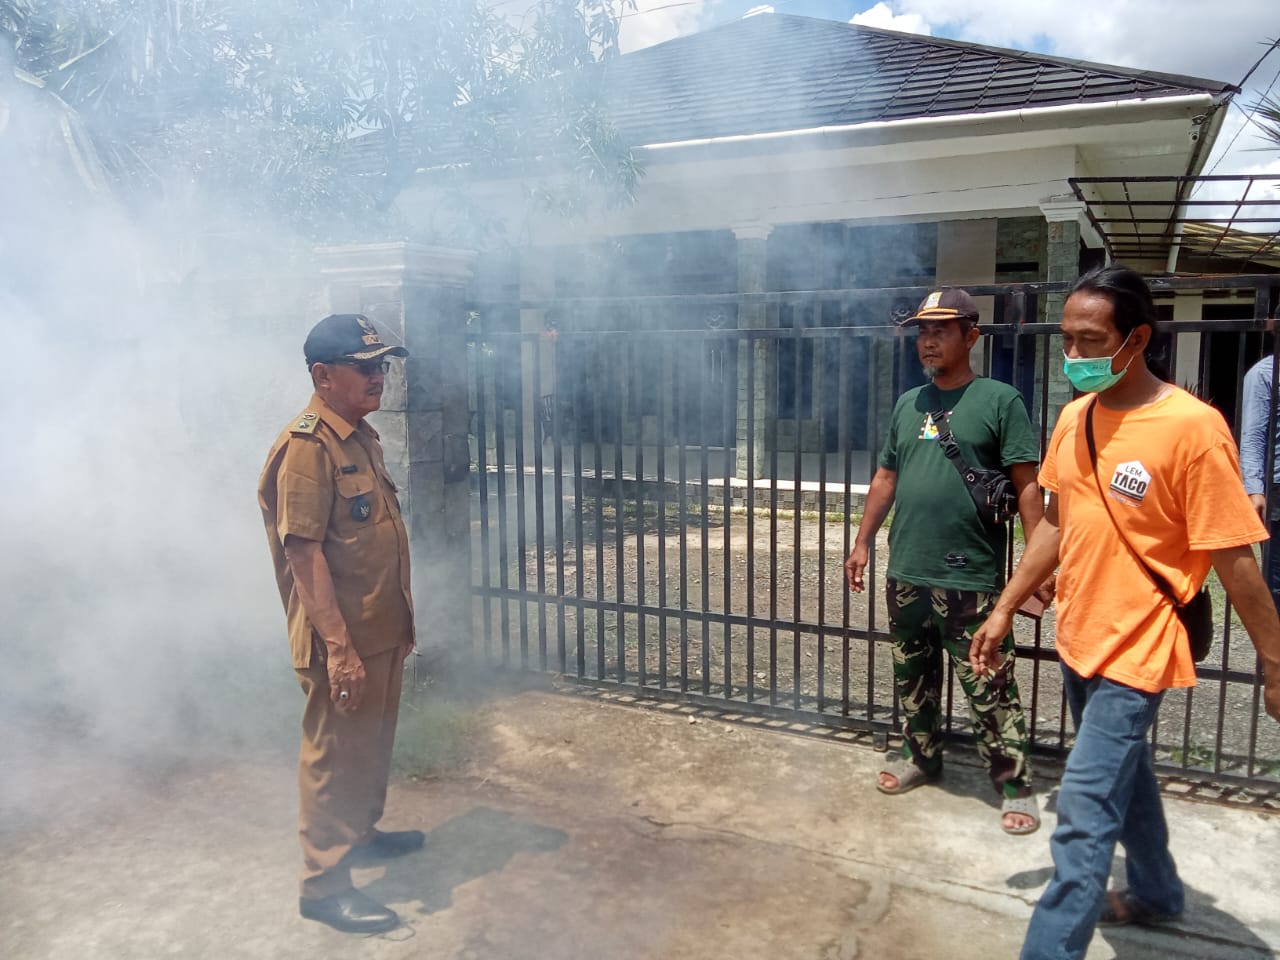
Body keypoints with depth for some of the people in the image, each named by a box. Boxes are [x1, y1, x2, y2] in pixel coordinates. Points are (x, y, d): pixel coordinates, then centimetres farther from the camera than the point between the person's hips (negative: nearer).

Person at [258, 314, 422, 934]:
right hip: (341, 641, -9)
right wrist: (339, 646, -25)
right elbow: (304, 552, -23)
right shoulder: (306, 446, -19)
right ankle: (324, 883, 19)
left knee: (373, 746, 23)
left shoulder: (362, 437, 10)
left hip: (382, 632, 9)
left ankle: (361, 834, 42)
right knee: (334, 755, 4)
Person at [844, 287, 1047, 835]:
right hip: (905, 574, 6)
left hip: (970, 578, -6)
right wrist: (863, 542, 15)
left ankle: (1015, 785, 14)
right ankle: (921, 757, 36)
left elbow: (1027, 485, -8)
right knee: (913, 680, 18)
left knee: (989, 690, 0)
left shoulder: (999, 400, -5)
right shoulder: (908, 404, 12)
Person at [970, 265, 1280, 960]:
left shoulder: (1191, 427, -19)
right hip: (1076, 640, 7)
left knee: (1084, 815, -7)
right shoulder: (1073, 418, 2)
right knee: (1123, 777, 26)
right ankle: (1155, 893, 49)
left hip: (1135, 651, -7)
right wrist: (1004, 609, 13)